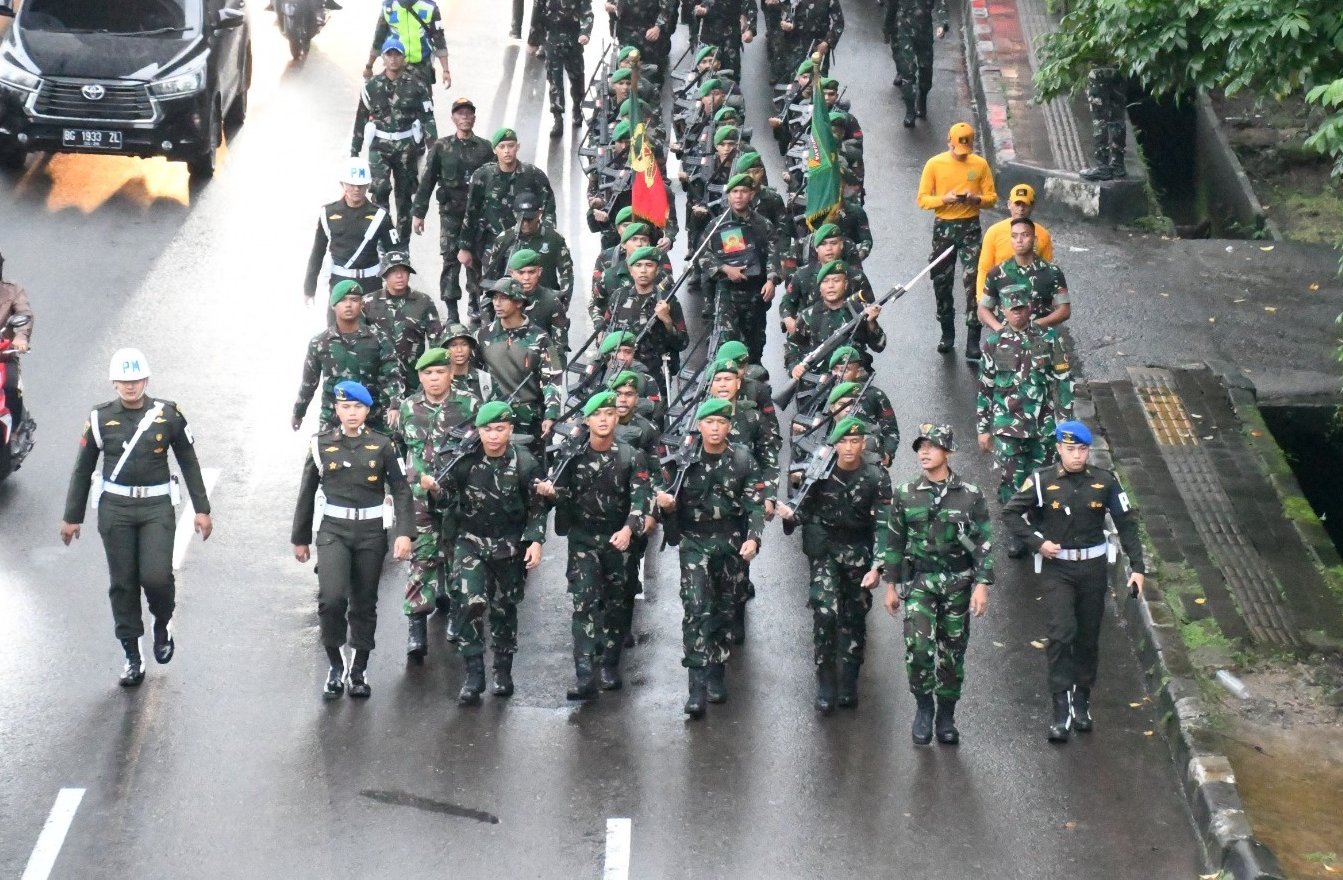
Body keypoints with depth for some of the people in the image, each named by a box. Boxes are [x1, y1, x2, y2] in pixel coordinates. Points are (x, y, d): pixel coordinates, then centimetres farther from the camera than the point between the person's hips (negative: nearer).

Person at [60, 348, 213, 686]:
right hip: (115, 507, 1)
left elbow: (189, 463, 8)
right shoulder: (100, 418, 1)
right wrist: (72, 516, 11)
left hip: (157, 506, -1)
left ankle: (163, 626, 18)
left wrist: (202, 509, 5)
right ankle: (132, 657, 13)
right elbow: (83, 469, 10)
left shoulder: (168, 414, 0)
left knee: (156, 576, -14)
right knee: (123, 583, 3)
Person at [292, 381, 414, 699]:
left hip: (371, 530, 1)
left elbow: (401, 491, -1)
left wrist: (404, 533, -13)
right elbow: (307, 493, 10)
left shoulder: (381, 445, 1)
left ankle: (359, 669, 23)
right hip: (333, 529, -1)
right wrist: (300, 538, 13)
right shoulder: (321, 444, 2)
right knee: (332, 598, -17)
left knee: (364, 603, 8)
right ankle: (336, 665, 1)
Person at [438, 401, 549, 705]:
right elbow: (444, 492, 0)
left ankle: (503, 672, 26)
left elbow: (537, 507, -2)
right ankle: (474, 674, -9)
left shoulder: (525, 464, -10)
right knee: (470, 603, -15)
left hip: (510, 544, 0)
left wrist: (535, 541, -10)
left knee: (504, 609, 10)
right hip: (472, 541, 0)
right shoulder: (466, 460, -9)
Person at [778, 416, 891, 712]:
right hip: (824, 548, 0)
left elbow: (883, 523, -10)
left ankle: (848, 685, 18)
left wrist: (877, 565, -18)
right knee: (825, 612, -14)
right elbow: (806, 510, 5)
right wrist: (791, 515, -19)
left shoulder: (876, 478, -8)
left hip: (859, 551, 0)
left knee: (854, 616, 6)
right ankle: (825, 686, -7)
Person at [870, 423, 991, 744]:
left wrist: (982, 585, -8)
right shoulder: (905, 494, 3)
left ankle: (946, 717, 21)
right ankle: (923, 707, 2)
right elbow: (894, 542, 10)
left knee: (952, 651, 6)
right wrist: (890, 585, 9)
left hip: (958, 583, 0)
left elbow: (983, 543, -1)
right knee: (918, 645, -17)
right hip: (918, 581, 0)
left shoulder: (970, 495, -2)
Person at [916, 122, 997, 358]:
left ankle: (973, 341, -11)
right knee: (941, 283, 8)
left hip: (970, 228, -1)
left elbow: (992, 197, 5)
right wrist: (944, 199, -20)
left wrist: (977, 199, -17)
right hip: (943, 227, 1)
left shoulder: (980, 165, 1)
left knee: (973, 281, -11)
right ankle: (947, 334, 25)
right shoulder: (934, 164, -1)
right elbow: (922, 199, -2)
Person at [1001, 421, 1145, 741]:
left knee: (1088, 638, 10)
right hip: (1056, 567, -2)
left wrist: (1137, 567, 0)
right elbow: (1010, 513, 2)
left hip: (1093, 567, 2)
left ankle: (1082, 702, 27)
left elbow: (1127, 523, 5)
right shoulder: (1042, 481, -5)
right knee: (1061, 634, -15)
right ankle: (1061, 710, -14)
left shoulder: (1105, 482, -1)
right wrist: (1037, 542, -9)